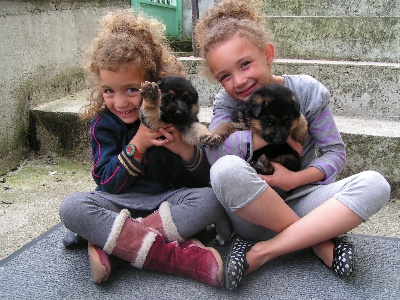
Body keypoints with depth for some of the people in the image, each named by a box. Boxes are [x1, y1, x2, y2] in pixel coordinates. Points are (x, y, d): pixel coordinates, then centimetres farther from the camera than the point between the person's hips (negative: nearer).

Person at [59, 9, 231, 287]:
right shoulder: (104, 122, -5)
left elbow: (209, 177, -4)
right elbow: (107, 184, -10)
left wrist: (185, 149, -25)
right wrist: (138, 144, -22)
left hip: (170, 199, 0)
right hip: (122, 201, 0)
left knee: (212, 199, -28)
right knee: (71, 207, -28)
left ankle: (113, 243, -29)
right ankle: (173, 256, -36)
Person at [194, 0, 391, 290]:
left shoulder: (308, 91, -4)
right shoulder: (227, 102, -3)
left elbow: (335, 152, -2)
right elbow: (215, 152, -23)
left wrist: (297, 178, -20)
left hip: (299, 198, 1)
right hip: (251, 212, -1)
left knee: (375, 184, -25)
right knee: (227, 169, -34)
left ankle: (263, 251, -28)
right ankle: (321, 242, -19)